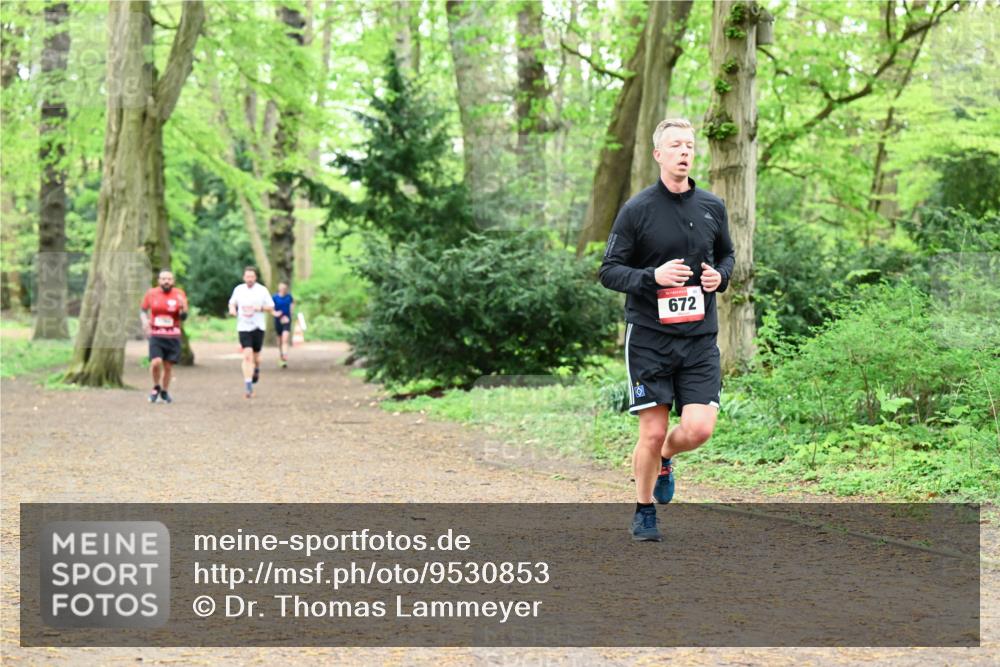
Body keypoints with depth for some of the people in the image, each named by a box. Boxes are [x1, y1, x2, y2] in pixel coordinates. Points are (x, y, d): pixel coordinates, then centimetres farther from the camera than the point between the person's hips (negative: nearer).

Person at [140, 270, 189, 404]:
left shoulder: (179, 294, -1)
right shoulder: (151, 294, 1)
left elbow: (183, 317, -1)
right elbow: (143, 311, 14)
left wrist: (183, 307, -22)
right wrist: (145, 321, -6)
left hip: (173, 336, 1)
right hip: (156, 335, -1)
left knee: (168, 366, 5)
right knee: (156, 362, -18)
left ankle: (165, 392, 27)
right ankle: (156, 387, 9)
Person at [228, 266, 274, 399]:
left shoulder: (262, 290, -1)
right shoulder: (238, 289, 4)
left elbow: (271, 308, 3)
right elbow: (232, 302, 20)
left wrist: (261, 308, -17)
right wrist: (232, 309, -3)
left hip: (258, 327, 0)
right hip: (243, 327, 0)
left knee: (255, 356, 9)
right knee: (247, 356, -14)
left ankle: (256, 369, 46)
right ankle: (248, 386, -14)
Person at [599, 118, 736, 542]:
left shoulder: (713, 207, 7)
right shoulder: (637, 210, -4)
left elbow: (727, 255, 23)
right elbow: (609, 271, -3)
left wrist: (720, 276, 1)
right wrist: (652, 277, -19)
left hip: (700, 337, 3)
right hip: (649, 336, -3)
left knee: (699, 429, -10)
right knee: (653, 432, -2)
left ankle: (665, 459, 26)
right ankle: (644, 513, 21)